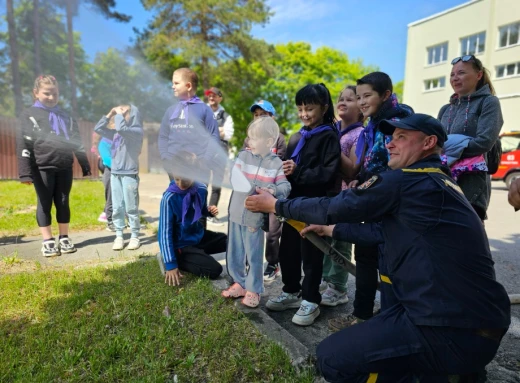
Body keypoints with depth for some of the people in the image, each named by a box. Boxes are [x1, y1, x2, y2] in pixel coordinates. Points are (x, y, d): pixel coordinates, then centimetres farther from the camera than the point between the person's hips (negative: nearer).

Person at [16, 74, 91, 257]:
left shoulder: (65, 116, 14)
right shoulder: (29, 115, 0)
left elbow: (76, 142, 15)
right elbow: (24, 145, -6)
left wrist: (85, 166, 11)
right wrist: (26, 172, -13)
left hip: (64, 167, 4)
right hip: (42, 168, -3)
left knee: (63, 203, 9)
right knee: (45, 204, 4)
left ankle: (64, 238, 19)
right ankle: (47, 241, 13)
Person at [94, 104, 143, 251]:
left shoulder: (137, 131, -8)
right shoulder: (116, 133, 12)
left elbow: (121, 128, -26)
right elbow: (98, 129, 15)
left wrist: (119, 114, -10)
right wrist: (110, 114, 8)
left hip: (130, 174, -6)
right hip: (114, 173, 6)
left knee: (131, 207, 1)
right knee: (117, 207, 8)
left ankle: (135, 236, 11)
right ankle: (119, 236, 15)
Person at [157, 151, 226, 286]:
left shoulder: (201, 189, -8)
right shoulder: (169, 198, -25)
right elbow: (165, 232, -22)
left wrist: (210, 211, -11)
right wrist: (171, 264, -24)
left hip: (199, 236, 7)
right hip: (181, 245, -7)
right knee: (214, 270, -16)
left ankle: (197, 254, 11)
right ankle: (171, 258, -2)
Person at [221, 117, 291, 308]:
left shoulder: (276, 163, -6)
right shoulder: (243, 156, 0)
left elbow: (285, 186, -10)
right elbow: (234, 180, -5)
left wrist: (273, 190, -31)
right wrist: (250, 189, -20)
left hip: (256, 216, -3)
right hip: (237, 213, 4)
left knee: (254, 256, 6)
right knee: (234, 253, 16)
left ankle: (253, 290, 25)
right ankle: (240, 283, 36)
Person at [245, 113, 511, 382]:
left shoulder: (404, 181, -15)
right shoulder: (441, 184, 14)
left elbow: (333, 207, -8)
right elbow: (386, 231, 22)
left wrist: (275, 205, 6)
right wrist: (332, 229, 28)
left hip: (453, 331, -10)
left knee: (331, 356, -7)